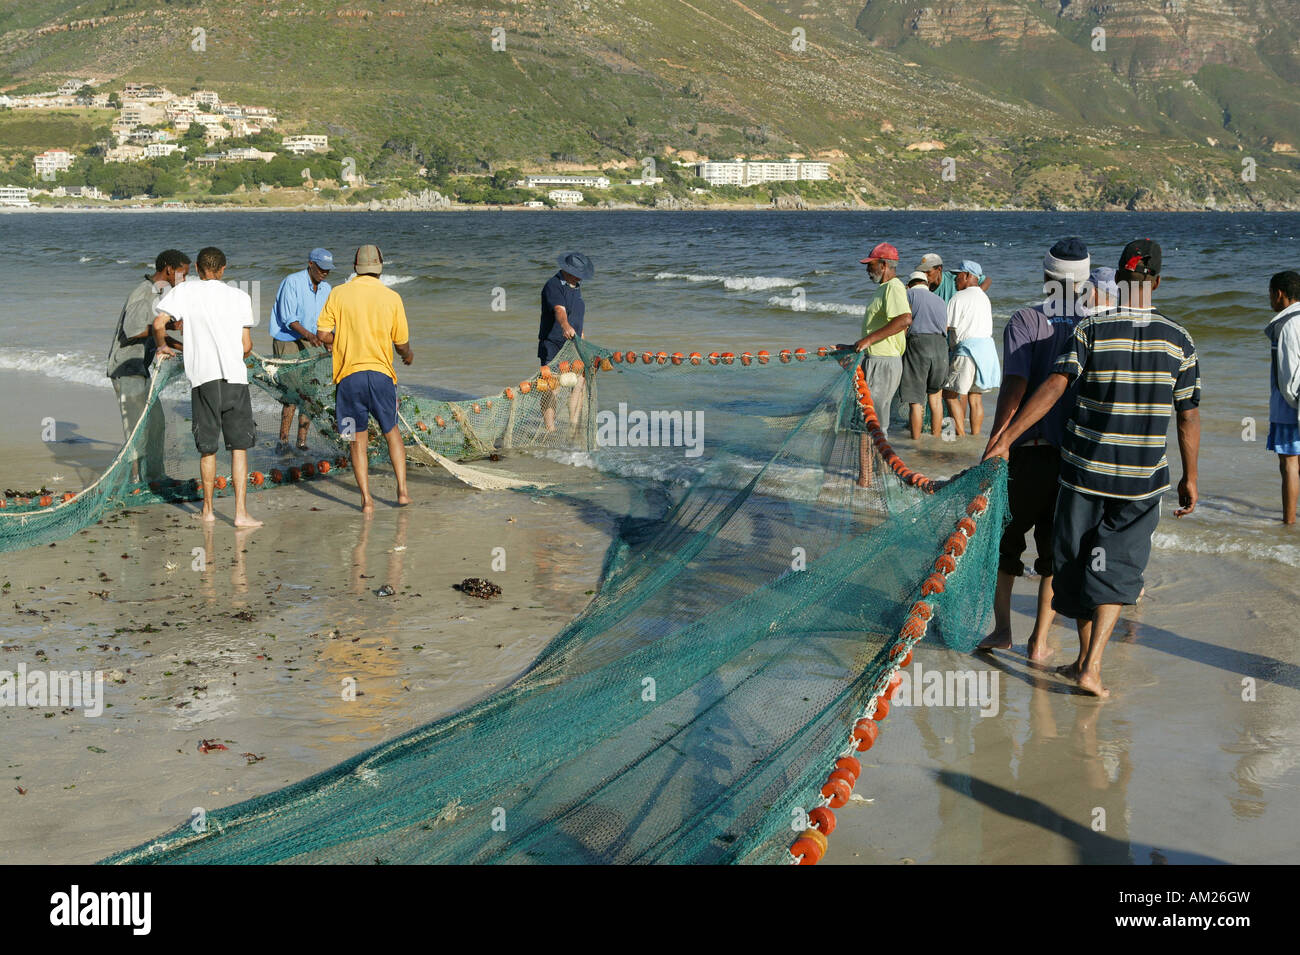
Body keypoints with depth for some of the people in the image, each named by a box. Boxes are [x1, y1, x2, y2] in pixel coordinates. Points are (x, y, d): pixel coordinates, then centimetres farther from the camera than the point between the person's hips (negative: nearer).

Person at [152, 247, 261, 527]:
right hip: (235, 378, 0)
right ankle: (241, 513, -2)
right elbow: (247, 345, 6)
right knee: (239, 447, 4)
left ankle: (208, 510, 20)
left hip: (203, 378, 0)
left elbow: (159, 323, -3)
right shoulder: (240, 296, 9)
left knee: (207, 449, 11)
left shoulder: (185, 290, 7)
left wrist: (163, 347, 17)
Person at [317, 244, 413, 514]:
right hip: (381, 373, 0)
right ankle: (402, 491, 14)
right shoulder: (392, 297, 1)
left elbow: (323, 334, -2)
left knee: (358, 439, 8)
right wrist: (408, 355, 27)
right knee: (391, 431, 19)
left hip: (349, 375, 0)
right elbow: (401, 342, 4)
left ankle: (366, 500, 5)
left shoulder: (338, 294, 1)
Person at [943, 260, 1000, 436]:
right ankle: (975, 436, 10)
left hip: (968, 347, -8)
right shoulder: (984, 297, 19)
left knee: (950, 393, -2)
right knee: (975, 397, 10)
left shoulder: (959, 298, -7)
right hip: (987, 346, 8)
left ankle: (961, 435, -8)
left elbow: (945, 327, -6)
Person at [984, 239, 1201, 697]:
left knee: (1079, 563, 14)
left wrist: (1005, 437, -18)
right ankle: (1092, 666, -5)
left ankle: (1084, 657, 26)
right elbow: (1188, 418, -1)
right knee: (1114, 569, 7)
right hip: (1142, 479, 0)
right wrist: (1190, 478, 10)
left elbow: (1053, 387, -19)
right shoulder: (1178, 340, -3)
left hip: (1085, 470, 0)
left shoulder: (1091, 330, -8)